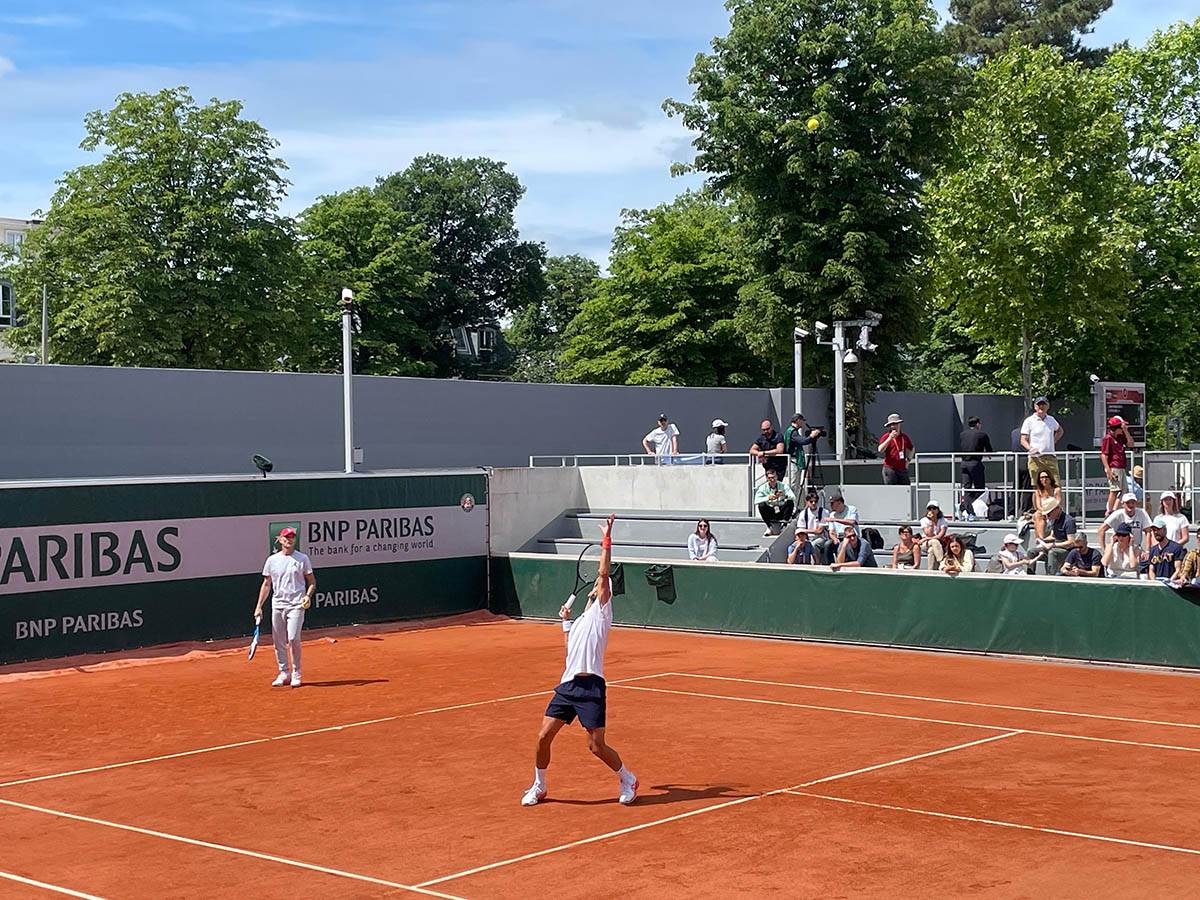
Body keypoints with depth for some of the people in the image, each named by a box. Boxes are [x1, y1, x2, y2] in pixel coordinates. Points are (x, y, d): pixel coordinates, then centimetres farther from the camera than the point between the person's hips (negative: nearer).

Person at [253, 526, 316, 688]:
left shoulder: (302, 558, 2)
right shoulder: (272, 560, 9)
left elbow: (312, 582, 7)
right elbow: (266, 584, 14)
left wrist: (308, 596, -12)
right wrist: (259, 606, 9)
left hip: (296, 605, -3)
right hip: (277, 605, 3)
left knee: (293, 639, -13)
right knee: (278, 641, 5)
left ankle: (296, 673, 0)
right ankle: (283, 673, 17)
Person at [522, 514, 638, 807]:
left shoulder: (600, 612, 3)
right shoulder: (580, 620, 24)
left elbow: (604, 575, -9)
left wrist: (606, 542, -11)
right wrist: (565, 621, 34)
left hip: (590, 686, -7)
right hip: (567, 684, 7)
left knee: (597, 746, -5)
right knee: (544, 736, 2)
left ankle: (627, 780, 18)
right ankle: (538, 787, 20)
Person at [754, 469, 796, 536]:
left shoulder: (783, 486, -4)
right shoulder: (763, 487, -5)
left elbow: (793, 497, -16)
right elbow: (756, 501, -18)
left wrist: (784, 495, -37)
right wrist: (767, 498, -33)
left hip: (782, 512, 0)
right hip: (770, 513, 0)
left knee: (790, 502, -25)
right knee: (761, 505, -27)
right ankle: (770, 527, -14)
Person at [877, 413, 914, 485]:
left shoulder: (904, 437, 12)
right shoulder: (886, 437, -3)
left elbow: (911, 449, 30)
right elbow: (880, 450, -20)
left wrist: (908, 460, 16)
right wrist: (890, 438, -26)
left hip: (903, 469, 5)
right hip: (890, 469, -5)